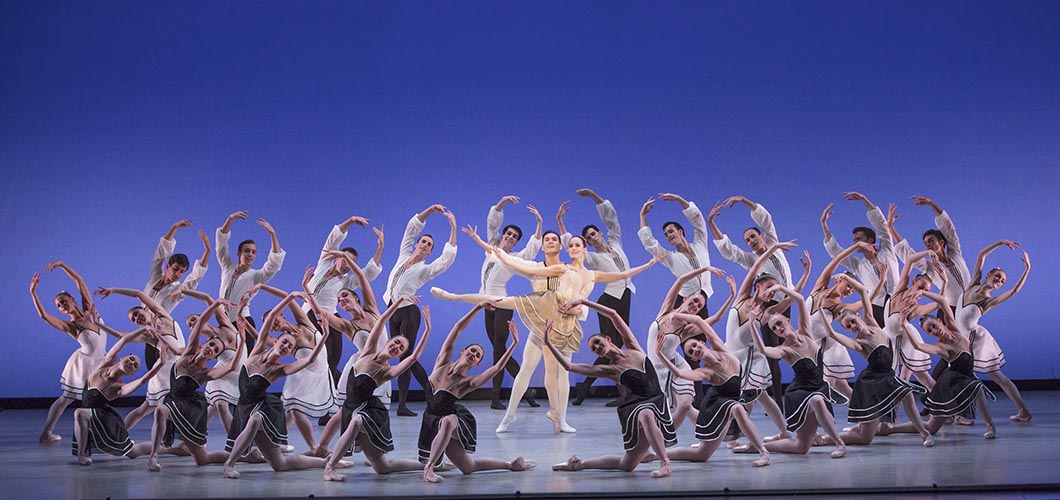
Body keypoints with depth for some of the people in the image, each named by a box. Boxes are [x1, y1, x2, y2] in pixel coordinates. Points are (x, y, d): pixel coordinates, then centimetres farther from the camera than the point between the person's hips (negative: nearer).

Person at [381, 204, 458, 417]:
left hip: (408, 313, -5)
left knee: (405, 356, -7)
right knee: (406, 358, 4)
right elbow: (411, 227, 13)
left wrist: (453, 228, -16)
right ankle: (432, 394, 11)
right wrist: (430, 210, 6)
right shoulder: (404, 255, 13)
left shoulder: (426, 269, 1)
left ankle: (402, 405, 1)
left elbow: (448, 257, -15)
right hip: (392, 311, 5)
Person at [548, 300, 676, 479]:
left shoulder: (633, 348, 7)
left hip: (658, 403, 1)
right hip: (636, 406, -1)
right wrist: (549, 344, -5)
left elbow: (613, 314, 2)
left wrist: (583, 301, 2)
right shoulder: (608, 370, 1)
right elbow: (569, 365, -5)